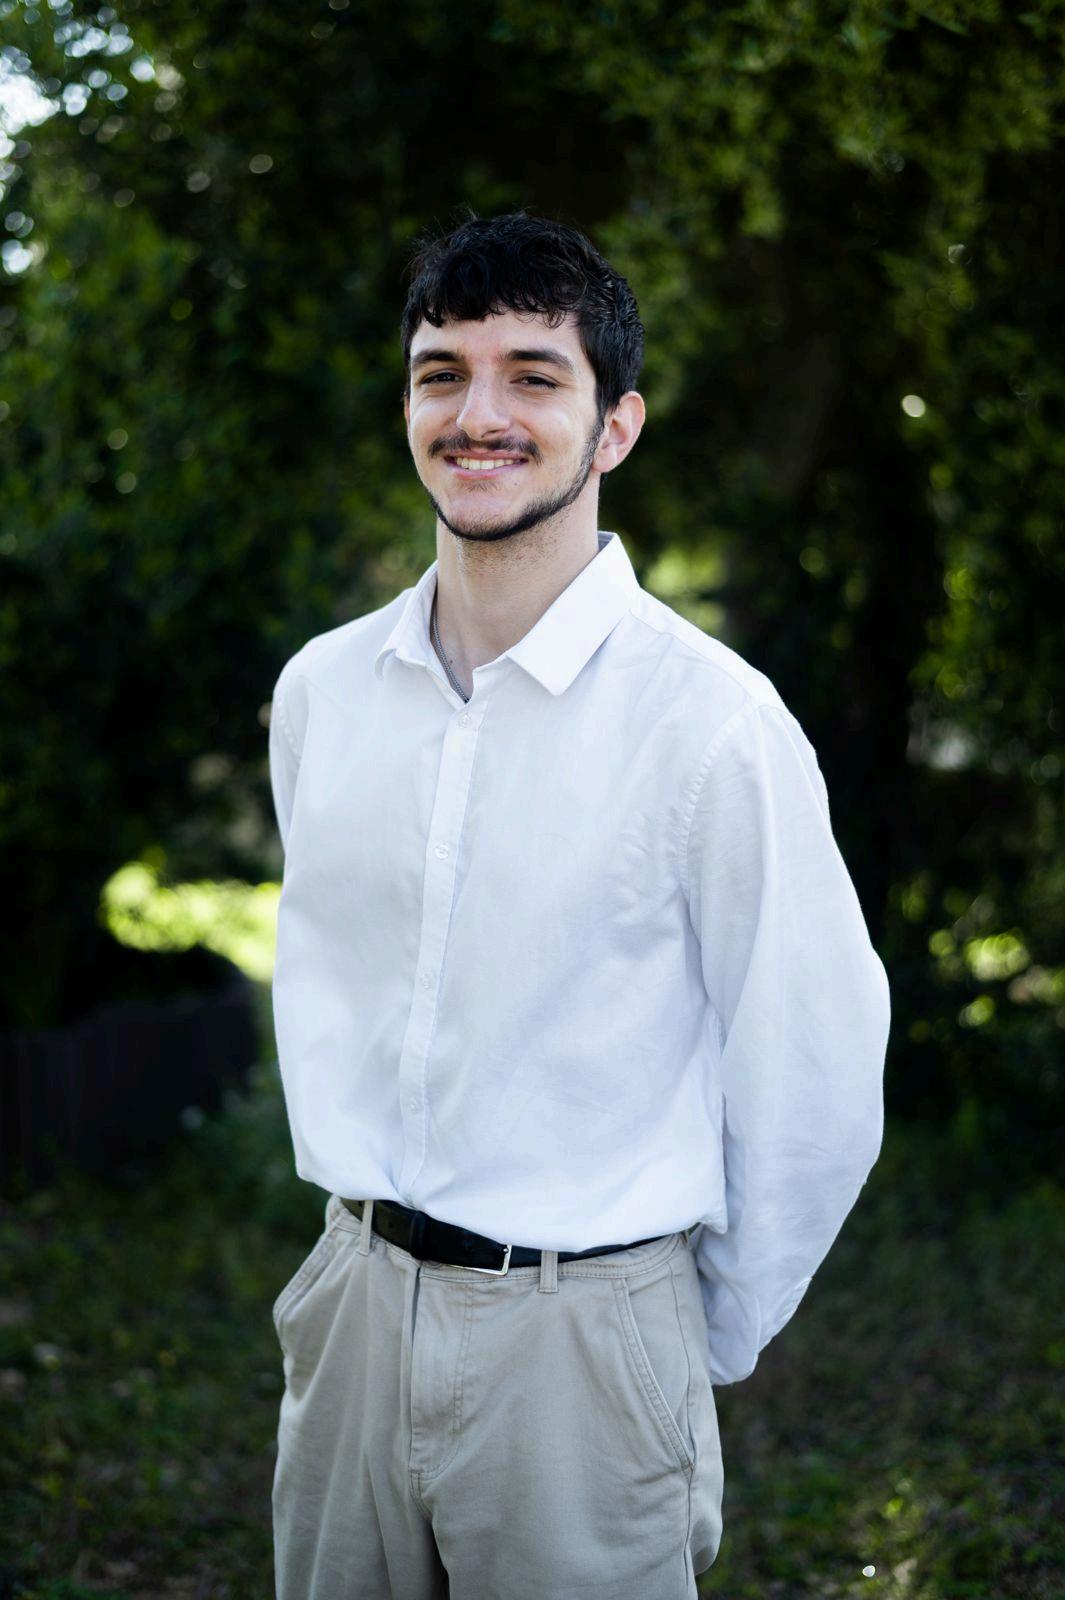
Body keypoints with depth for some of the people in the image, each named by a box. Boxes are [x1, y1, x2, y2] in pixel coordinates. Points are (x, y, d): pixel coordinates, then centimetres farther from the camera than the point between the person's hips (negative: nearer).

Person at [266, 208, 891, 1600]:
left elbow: (812, 1094, -8)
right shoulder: (321, 689, 2)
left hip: (585, 1338, -5)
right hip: (353, 1310, 5)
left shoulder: (715, 721, -14)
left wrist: (713, 1339, 1)